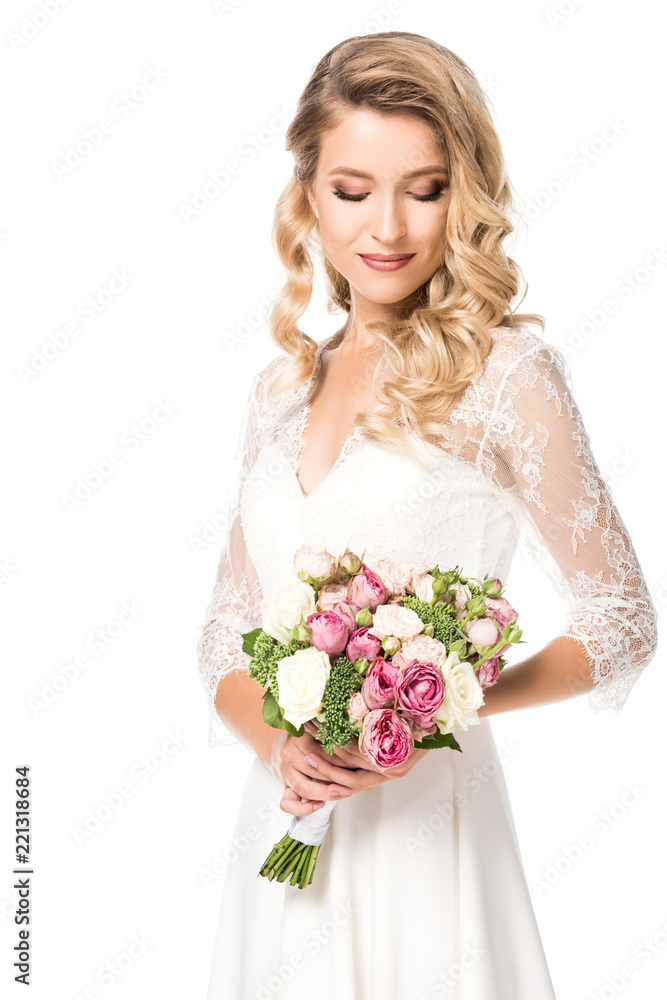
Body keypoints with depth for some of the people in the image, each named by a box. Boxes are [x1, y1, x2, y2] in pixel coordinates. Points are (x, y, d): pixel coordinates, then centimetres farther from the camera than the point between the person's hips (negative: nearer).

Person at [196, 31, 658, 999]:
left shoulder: (503, 367, -9)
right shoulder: (284, 386, 6)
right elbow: (227, 631, 10)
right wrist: (278, 745, -9)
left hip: (422, 826, -4)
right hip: (283, 825, 5)